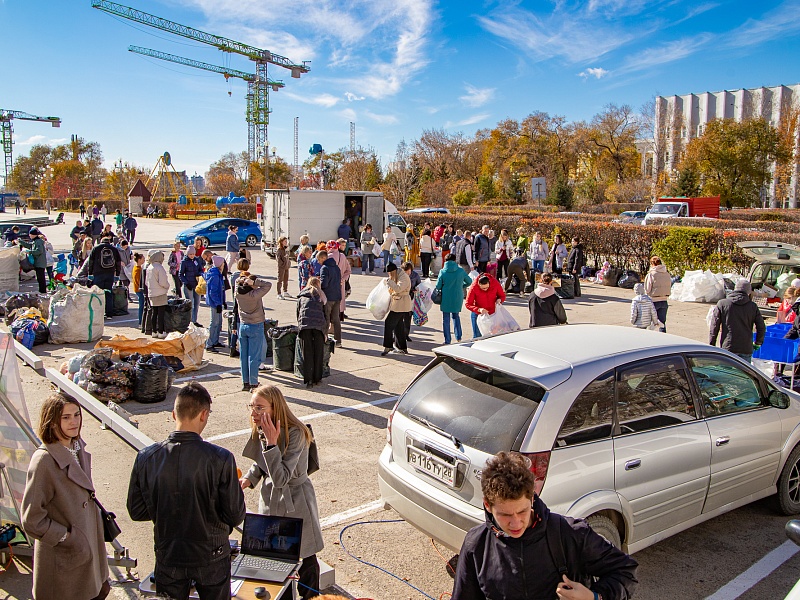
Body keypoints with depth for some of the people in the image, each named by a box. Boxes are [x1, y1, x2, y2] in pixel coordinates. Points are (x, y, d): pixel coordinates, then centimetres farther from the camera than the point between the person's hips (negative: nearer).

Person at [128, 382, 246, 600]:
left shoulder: (146, 457, -14)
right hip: (211, 558, -2)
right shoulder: (220, 459, -23)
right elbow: (236, 516, -17)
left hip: (168, 559, 2)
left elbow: (136, 512, -3)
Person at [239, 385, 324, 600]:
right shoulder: (260, 430, -5)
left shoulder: (295, 433, -27)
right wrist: (249, 479, -4)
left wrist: (271, 443, -35)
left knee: (305, 558, 10)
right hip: (270, 499, 6)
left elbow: (281, 478, -31)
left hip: (295, 503, -6)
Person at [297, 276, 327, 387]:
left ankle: (308, 379, 1)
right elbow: (325, 313, 19)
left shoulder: (301, 296, 23)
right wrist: (325, 332, 24)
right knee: (318, 352, 8)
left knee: (307, 353, 3)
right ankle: (317, 378, 12)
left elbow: (298, 313, 24)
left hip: (304, 324, 1)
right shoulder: (321, 296, 20)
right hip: (319, 325, -1)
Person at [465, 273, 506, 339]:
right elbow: (468, 305, -15)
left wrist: (499, 300, -21)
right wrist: (479, 310, -31)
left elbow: (502, 296, 3)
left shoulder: (495, 283, -14)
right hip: (478, 315, -2)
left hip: (493, 314, 2)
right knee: (477, 337, 2)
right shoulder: (473, 288, -21)